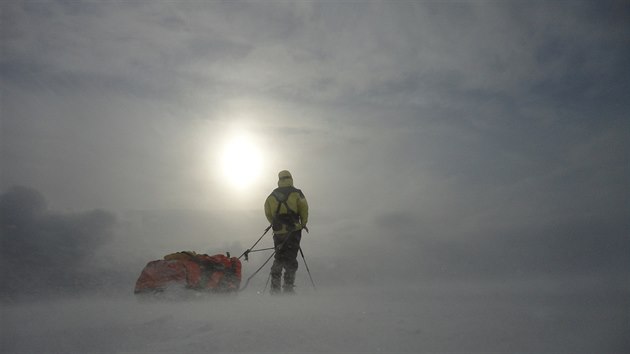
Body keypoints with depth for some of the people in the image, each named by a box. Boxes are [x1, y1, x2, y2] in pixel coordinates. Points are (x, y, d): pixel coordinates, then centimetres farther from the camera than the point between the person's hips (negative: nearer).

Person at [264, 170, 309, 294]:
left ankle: (275, 287, 12)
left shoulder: (272, 195, 9)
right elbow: (304, 208, -6)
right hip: (293, 230, -3)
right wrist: (303, 223, 7)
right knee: (291, 259, 3)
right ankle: (288, 287, 0)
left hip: (278, 232, 3)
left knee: (279, 258, 14)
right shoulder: (296, 193, -1)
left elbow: (267, 213, 10)